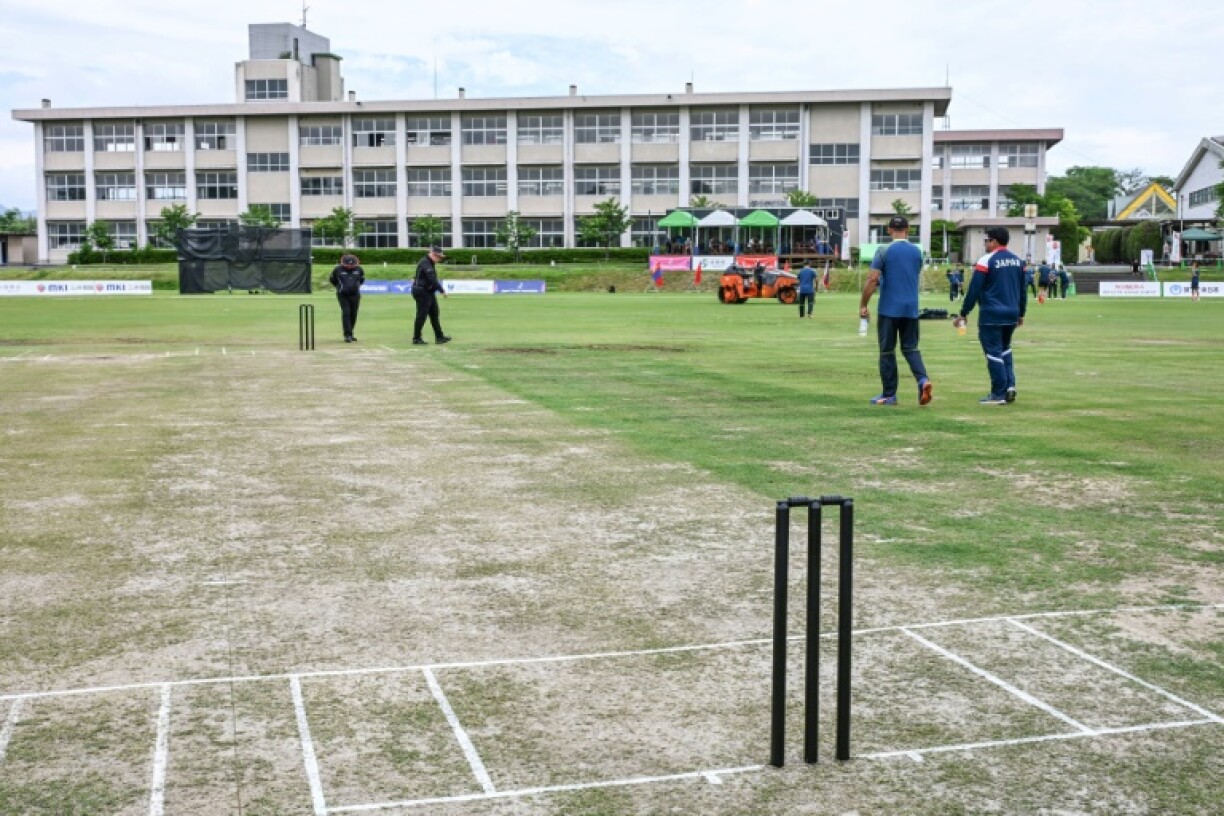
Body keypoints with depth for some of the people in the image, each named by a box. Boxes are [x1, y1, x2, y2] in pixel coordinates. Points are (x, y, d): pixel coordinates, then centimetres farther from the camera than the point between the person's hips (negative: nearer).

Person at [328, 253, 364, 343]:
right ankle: (347, 335, -14)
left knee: (353, 315, 5)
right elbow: (332, 280, 10)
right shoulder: (338, 269, -6)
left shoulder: (359, 269, 0)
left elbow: (362, 279, 19)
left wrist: (356, 286, 11)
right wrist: (340, 287, 9)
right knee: (346, 313, -13)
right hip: (343, 295, -3)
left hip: (355, 295, 3)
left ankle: (350, 334, 19)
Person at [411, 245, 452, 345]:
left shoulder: (431, 263, 14)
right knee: (422, 315, -5)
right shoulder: (425, 263, -19)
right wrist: (442, 291, -26)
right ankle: (416, 339, 2)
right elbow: (432, 279, -26)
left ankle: (439, 337, 12)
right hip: (422, 292, -10)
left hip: (429, 292, 10)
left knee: (434, 314, 9)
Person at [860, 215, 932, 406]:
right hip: (911, 309, 4)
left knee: (887, 351, 5)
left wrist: (863, 305, -7)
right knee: (910, 348, 11)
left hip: (888, 309, -4)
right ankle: (923, 379, -14)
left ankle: (889, 395, 9)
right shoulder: (917, 252, 8)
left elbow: (872, 280, -13)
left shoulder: (884, 251, -7)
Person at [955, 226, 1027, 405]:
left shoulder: (986, 261, -10)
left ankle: (999, 394, 2)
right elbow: (1023, 290, 13)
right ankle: (1010, 385, 10)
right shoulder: (1017, 261, 9)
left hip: (991, 315, -6)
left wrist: (964, 314, -4)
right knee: (1004, 349, 23)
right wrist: (1021, 313, 22)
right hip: (1011, 315, 6)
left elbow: (974, 290, -11)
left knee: (994, 353, 0)